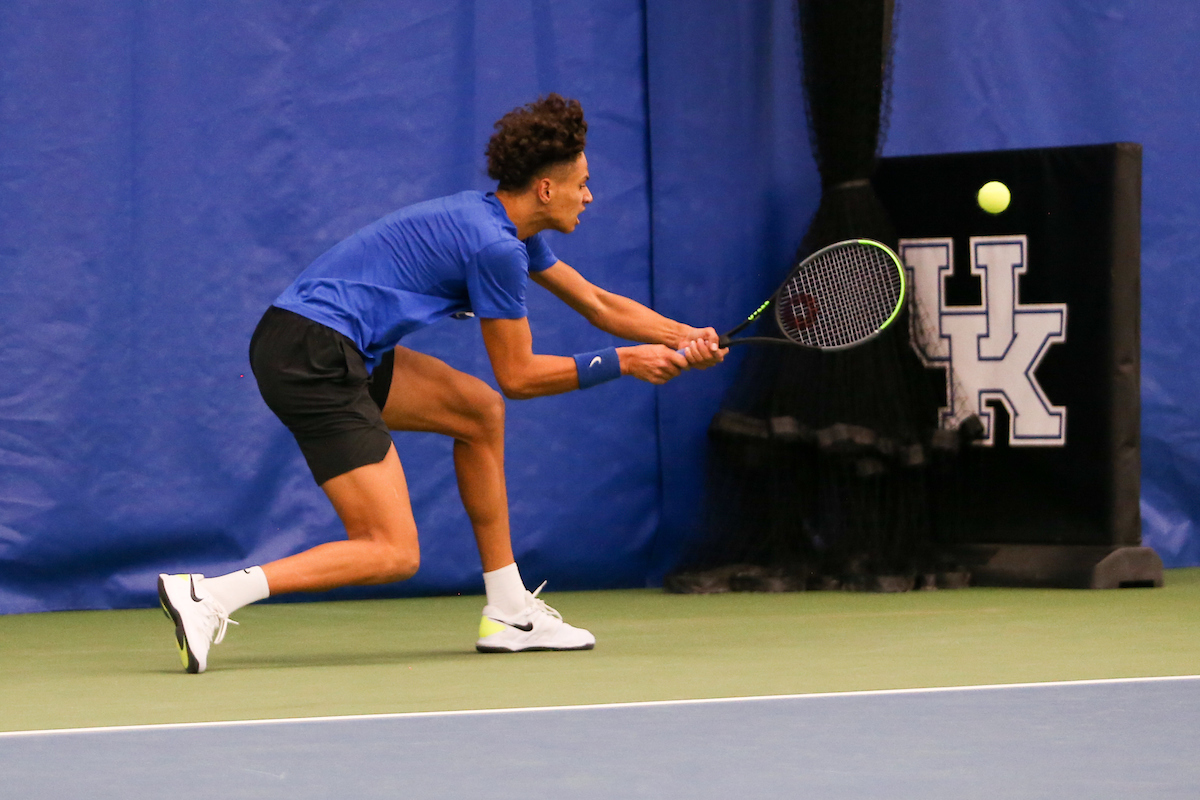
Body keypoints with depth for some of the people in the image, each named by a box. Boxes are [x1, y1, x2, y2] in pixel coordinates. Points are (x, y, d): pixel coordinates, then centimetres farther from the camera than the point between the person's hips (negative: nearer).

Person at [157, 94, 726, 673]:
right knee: (393, 554, -12)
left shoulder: (508, 228, 18)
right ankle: (206, 596, -22)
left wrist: (686, 337, 17)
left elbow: (598, 304, 27)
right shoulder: (495, 246, -12)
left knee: (482, 412, 19)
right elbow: (518, 375, -5)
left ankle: (508, 613, 21)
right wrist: (623, 363, 2)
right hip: (310, 356, -11)